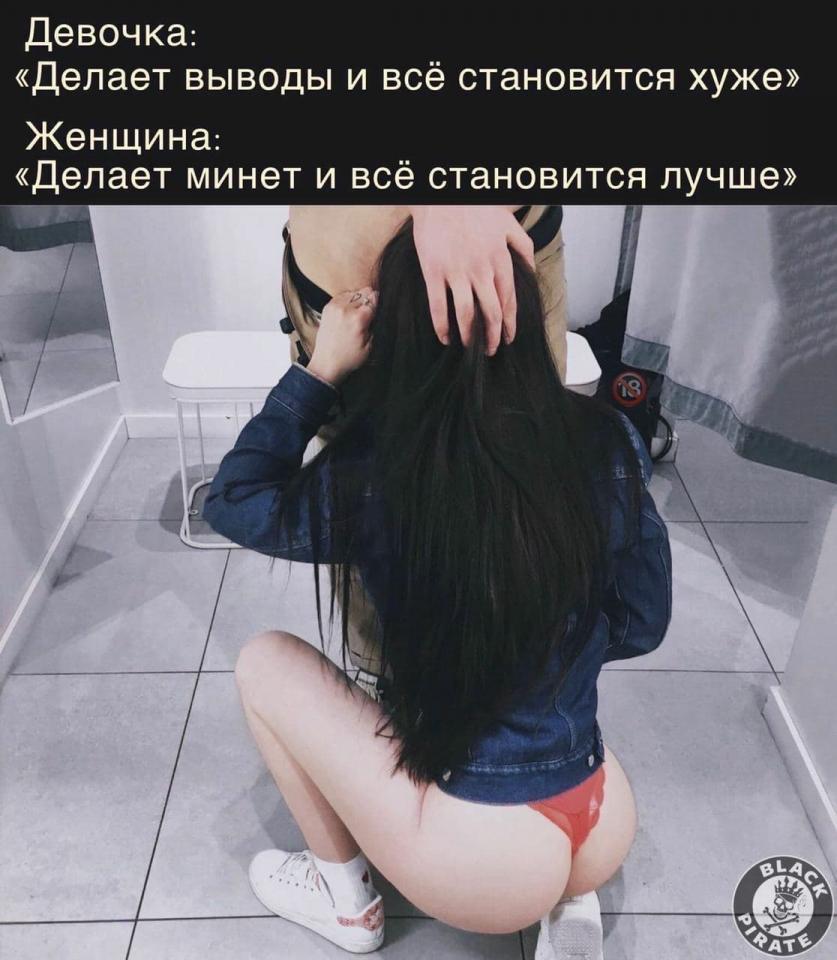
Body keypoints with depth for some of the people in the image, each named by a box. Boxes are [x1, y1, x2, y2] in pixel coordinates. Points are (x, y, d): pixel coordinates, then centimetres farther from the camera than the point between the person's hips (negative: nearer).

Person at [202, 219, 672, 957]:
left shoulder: (373, 476, -21)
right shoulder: (610, 445, -10)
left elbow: (231, 503, -2)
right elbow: (641, 625, 2)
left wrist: (320, 371, -5)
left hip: (488, 868, -4)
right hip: (604, 835, 5)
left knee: (264, 661, 9)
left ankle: (347, 898, 23)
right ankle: (569, 894, 18)